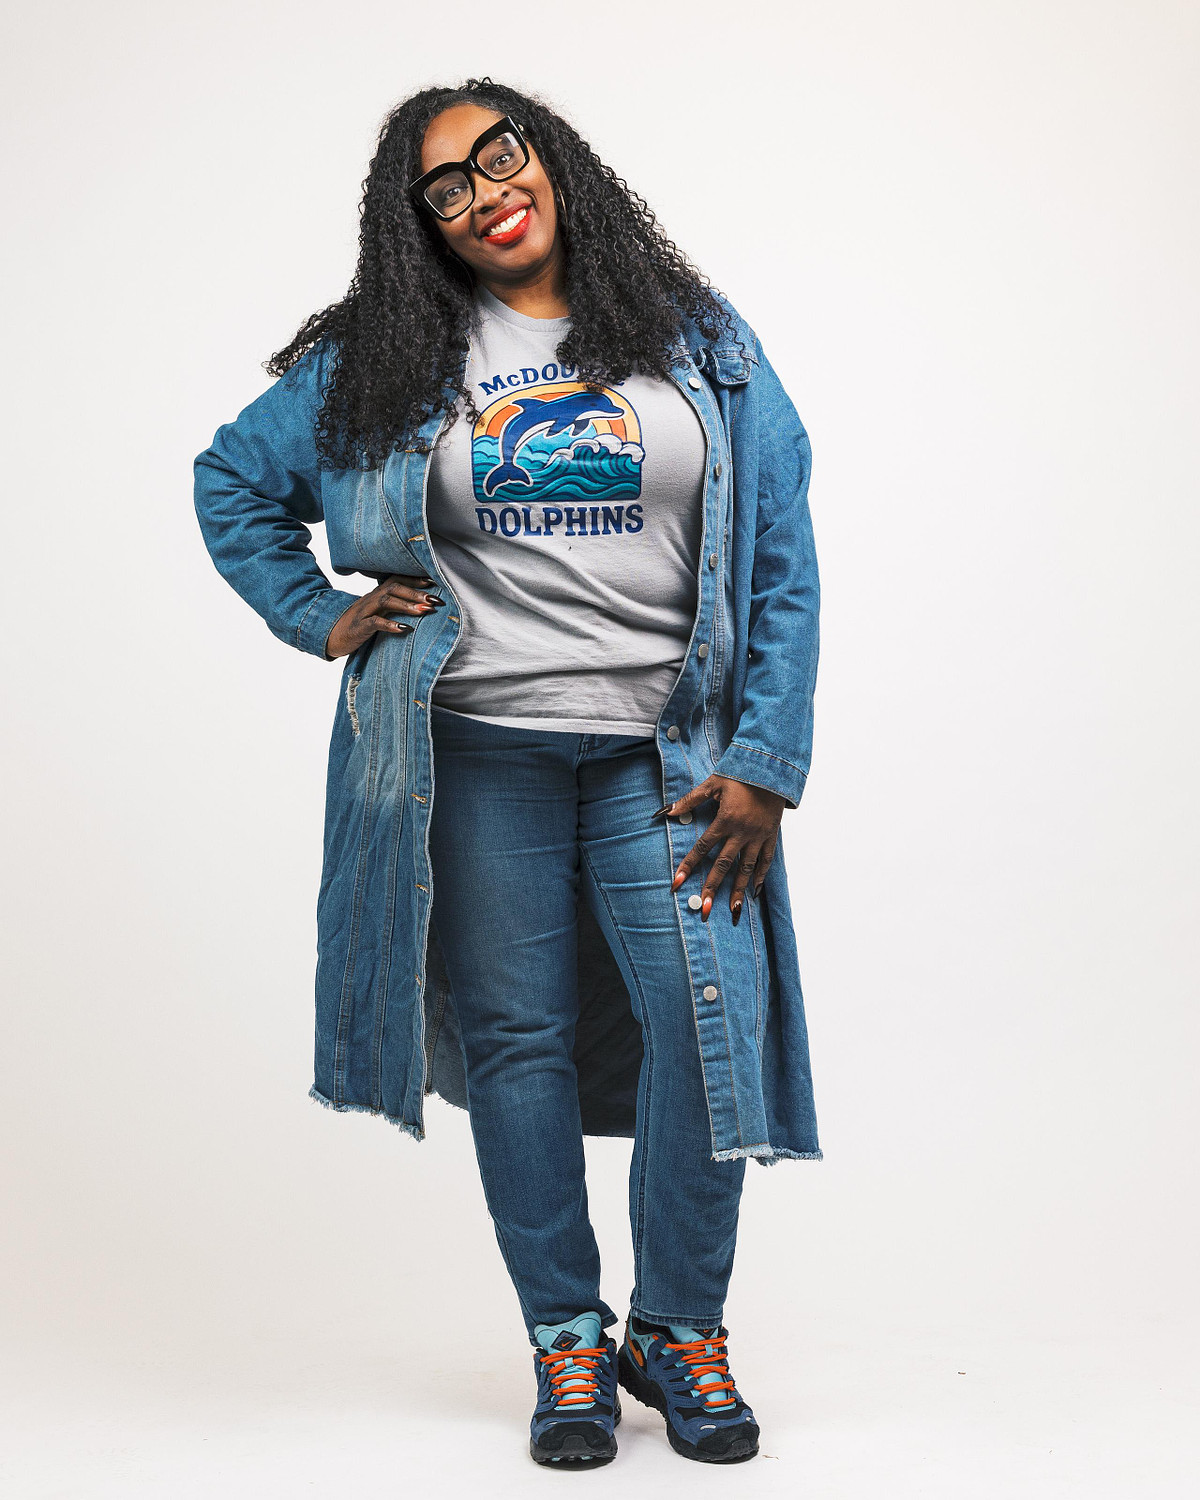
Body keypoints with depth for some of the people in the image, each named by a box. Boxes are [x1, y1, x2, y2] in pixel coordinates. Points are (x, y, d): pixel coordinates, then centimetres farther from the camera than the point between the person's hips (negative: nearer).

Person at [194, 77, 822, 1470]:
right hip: (477, 754, 1)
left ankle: (680, 1329, 11)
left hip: (665, 754, 0)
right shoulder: (381, 363, 8)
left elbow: (782, 561, 3)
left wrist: (764, 764, -5)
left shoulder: (698, 343, 6)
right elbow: (231, 478, 20)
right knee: (517, 1038, 4)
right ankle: (565, 1338, 21)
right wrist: (318, 618, 7)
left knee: (709, 1021, -10)